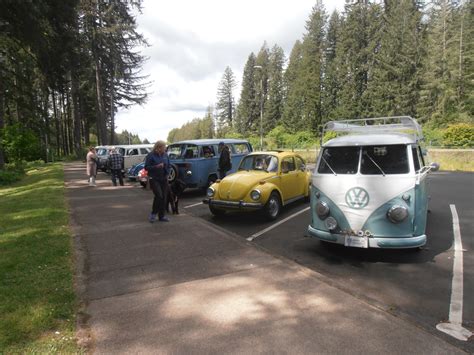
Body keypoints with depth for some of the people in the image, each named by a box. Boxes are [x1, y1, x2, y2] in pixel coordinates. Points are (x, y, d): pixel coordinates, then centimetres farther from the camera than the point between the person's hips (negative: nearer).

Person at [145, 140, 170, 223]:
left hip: (163, 179, 5)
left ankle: (162, 216, 16)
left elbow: (168, 166, 19)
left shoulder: (165, 155, 8)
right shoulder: (151, 155, -8)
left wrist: (167, 174, 4)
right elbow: (146, 167, -9)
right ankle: (153, 214, 2)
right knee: (158, 195, -18)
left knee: (163, 197, 5)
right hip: (154, 179, -5)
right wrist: (156, 166, -22)